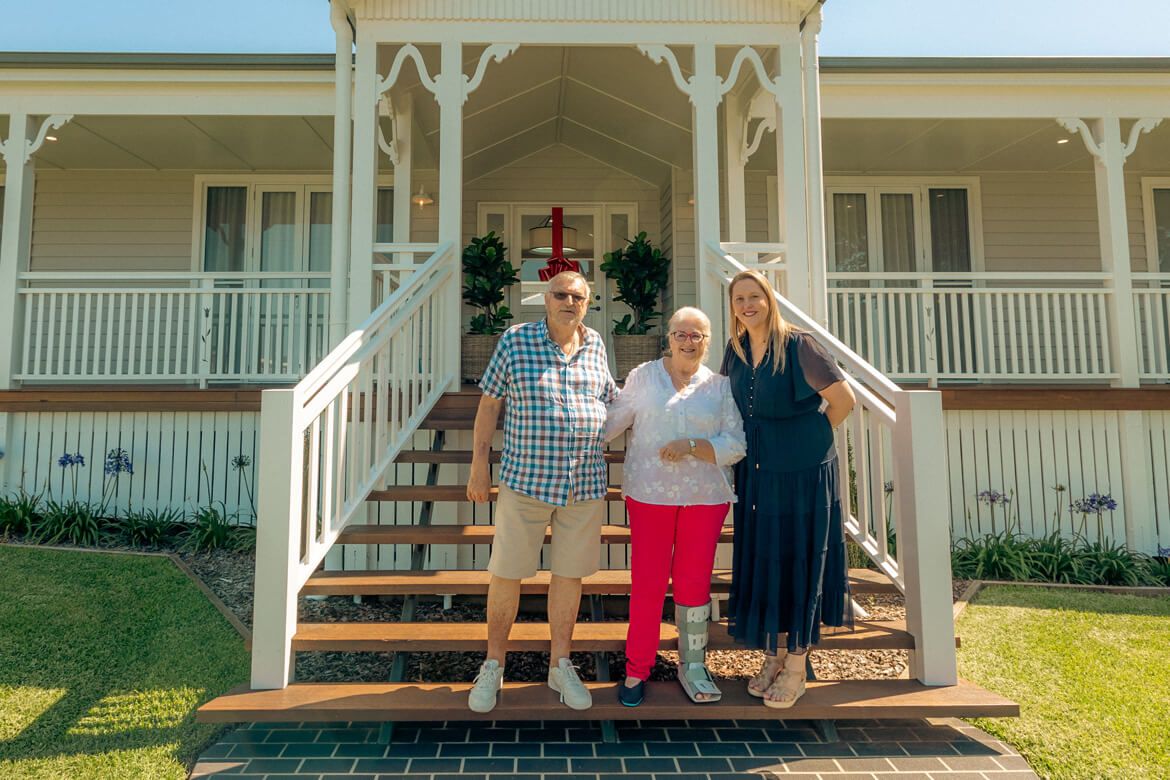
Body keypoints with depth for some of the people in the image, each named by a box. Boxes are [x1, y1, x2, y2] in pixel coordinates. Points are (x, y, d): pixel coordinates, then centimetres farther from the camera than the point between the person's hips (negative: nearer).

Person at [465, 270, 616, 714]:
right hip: (525, 481, -3)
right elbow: (489, 403, 0)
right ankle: (493, 667, 26)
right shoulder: (515, 340, -3)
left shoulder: (595, 345, 7)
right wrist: (479, 466, -2)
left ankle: (560, 666, 30)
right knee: (507, 574, 6)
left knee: (570, 575, 12)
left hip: (586, 485, 3)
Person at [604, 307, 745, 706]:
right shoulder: (643, 376, 4)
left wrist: (692, 446, -17)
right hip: (649, 493, -1)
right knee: (647, 583, 3)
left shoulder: (720, 386, 3)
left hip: (705, 495, 1)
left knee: (695, 582, 11)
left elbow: (735, 444, -4)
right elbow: (610, 422, 5)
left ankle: (692, 666, 28)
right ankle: (636, 670, 19)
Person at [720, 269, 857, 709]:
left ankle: (796, 668, 17)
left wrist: (808, 439, -1)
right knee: (761, 562, 10)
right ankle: (773, 657, 26)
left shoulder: (797, 345, -13)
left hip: (803, 474, -6)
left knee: (798, 562, 3)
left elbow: (843, 399, -14)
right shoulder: (736, 350, 5)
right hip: (756, 474, 6)